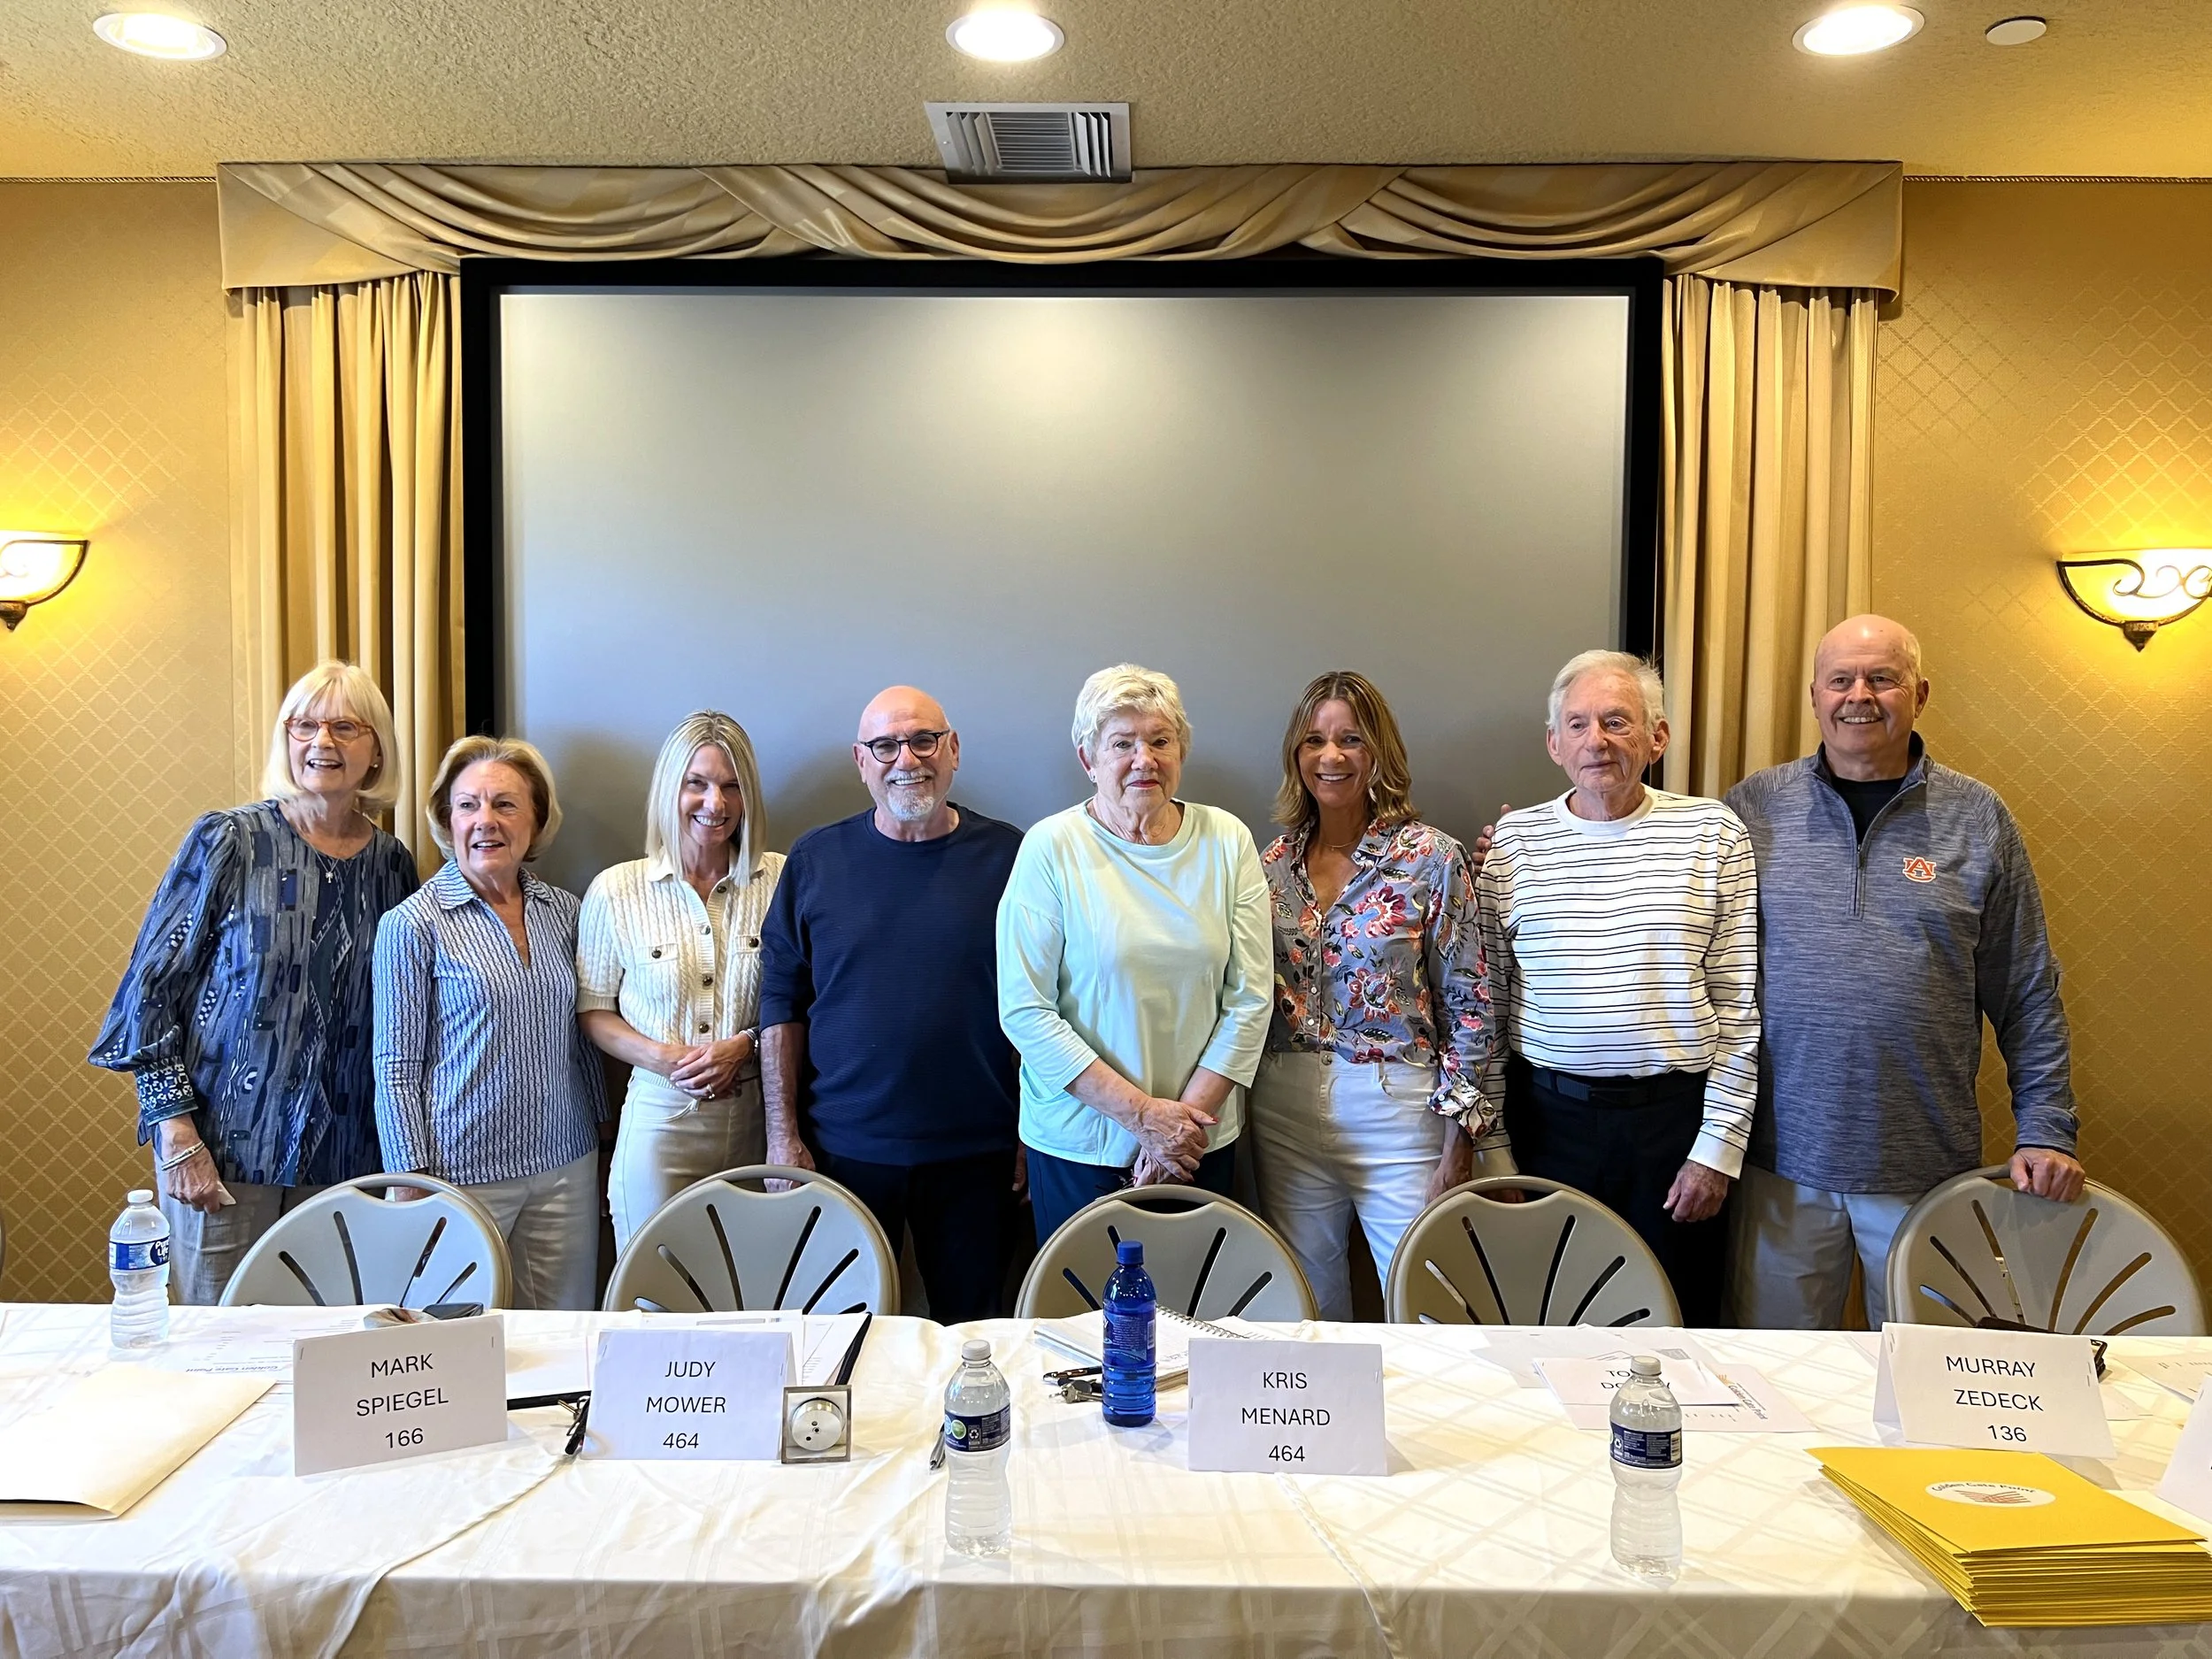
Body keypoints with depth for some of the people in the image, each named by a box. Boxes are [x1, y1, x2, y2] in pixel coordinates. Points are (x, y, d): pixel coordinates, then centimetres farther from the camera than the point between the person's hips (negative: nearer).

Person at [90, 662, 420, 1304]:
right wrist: (176, 1129, -10)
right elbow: (153, 984, -4)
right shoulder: (227, 841, -5)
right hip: (226, 1148, -3)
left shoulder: (392, 863, 4)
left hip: (345, 1155, 3)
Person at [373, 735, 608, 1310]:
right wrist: (412, 1185, -8)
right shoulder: (413, 924, -6)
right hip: (463, 1172, -4)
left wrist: (599, 1131, 15)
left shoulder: (562, 911, 6)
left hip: (567, 1167, 4)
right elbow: (396, 1069, -6)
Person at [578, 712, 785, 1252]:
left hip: (758, 1120, 1)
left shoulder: (781, 881, -2)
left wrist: (744, 1045, -12)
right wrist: (663, 1057, -11)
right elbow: (592, 1010, 6)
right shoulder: (616, 890, -1)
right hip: (661, 1120, 0)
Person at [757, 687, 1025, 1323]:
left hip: (975, 1152, 0)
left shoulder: (1007, 856, -2)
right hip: (843, 1147, 1)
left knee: (972, 1327, 12)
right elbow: (781, 1004, 3)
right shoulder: (815, 859, 1)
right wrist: (782, 1134, -1)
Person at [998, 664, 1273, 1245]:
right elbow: (1025, 1012, -12)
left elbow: (1250, 999, -2)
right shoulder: (1051, 848, -9)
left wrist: (1186, 1116, -10)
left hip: (1203, 1143, 2)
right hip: (1078, 1143, -2)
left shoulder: (1227, 841, 0)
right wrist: (1141, 1114, -15)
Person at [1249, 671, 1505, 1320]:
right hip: (1285, 1113, 4)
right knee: (1309, 1308, 14)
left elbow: (1467, 1004, -6)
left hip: (1399, 1111, -3)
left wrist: (1460, 1136, -8)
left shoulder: (1432, 858, -7)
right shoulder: (1274, 863, 5)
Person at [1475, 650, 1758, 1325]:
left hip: (1676, 1116, -1)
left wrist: (1720, 1143, -3)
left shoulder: (1712, 831, 0)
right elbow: (1486, 999, 5)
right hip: (1549, 1116, 1)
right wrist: (1488, 1137, 3)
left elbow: (1739, 1006, 0)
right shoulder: (1514, 838, 2)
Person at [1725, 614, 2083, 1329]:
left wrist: (2047, 1131, 1)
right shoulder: (1753, 807, 1)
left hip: (1928, 1165, 1)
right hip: (1782, 1161, 0)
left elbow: (2029, 996, 6)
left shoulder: (1978, 818, 3)